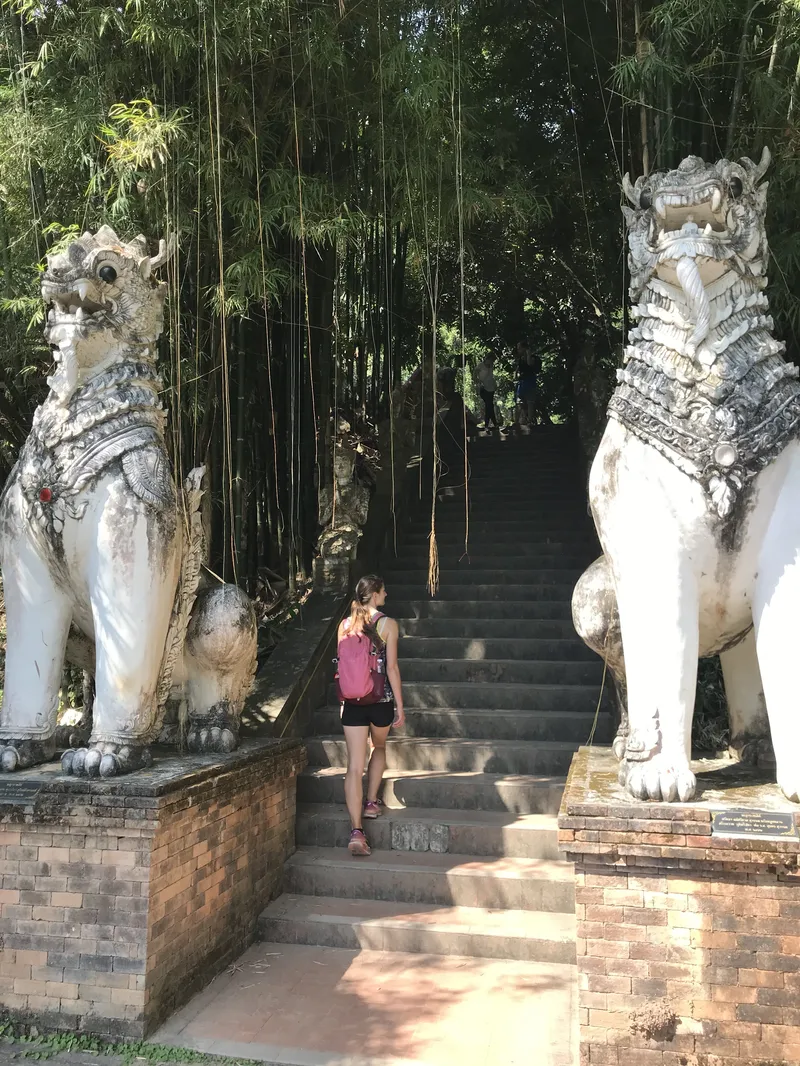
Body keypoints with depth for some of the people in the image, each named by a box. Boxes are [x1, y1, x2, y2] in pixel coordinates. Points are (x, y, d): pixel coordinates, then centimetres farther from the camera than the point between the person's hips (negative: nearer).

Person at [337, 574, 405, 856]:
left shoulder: (345, 625, 3)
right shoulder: (388, 624, -7)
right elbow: (392, 667, -8)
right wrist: (400, 705, -1)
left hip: (352, 700, 2)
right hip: (380, 699, -2)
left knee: (355, 765, 0)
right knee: (379, 747, 28)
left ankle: (356, 831, -7)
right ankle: (371, 802, 30)